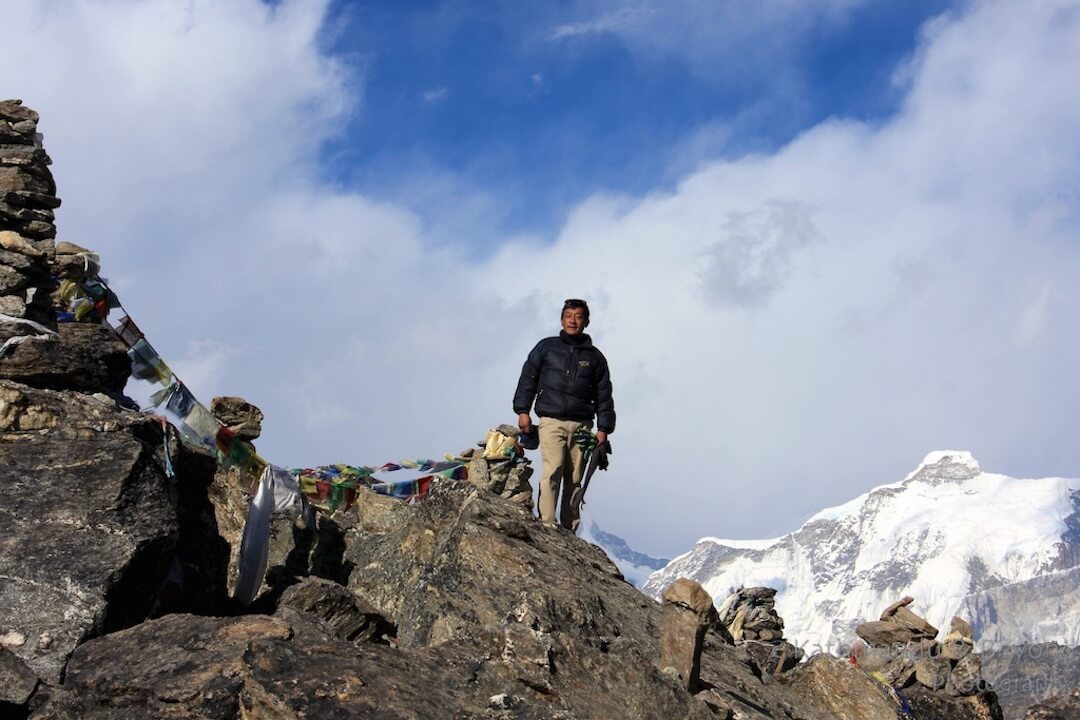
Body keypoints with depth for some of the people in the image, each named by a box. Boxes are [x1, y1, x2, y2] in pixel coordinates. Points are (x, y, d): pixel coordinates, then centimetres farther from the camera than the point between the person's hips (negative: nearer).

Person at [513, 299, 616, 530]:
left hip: (582, 425, 2)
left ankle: (569, 530, 3)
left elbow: (604, 396, 14)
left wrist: (603, 429, 6)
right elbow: (528, 378, 11)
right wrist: (523, 410, 0)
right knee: (553, 470, -18)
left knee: (575, 480, 0)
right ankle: (547, 525, -21)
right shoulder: (546, 347, 11)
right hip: (551, 421, -2)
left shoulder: (595, 357, 14)